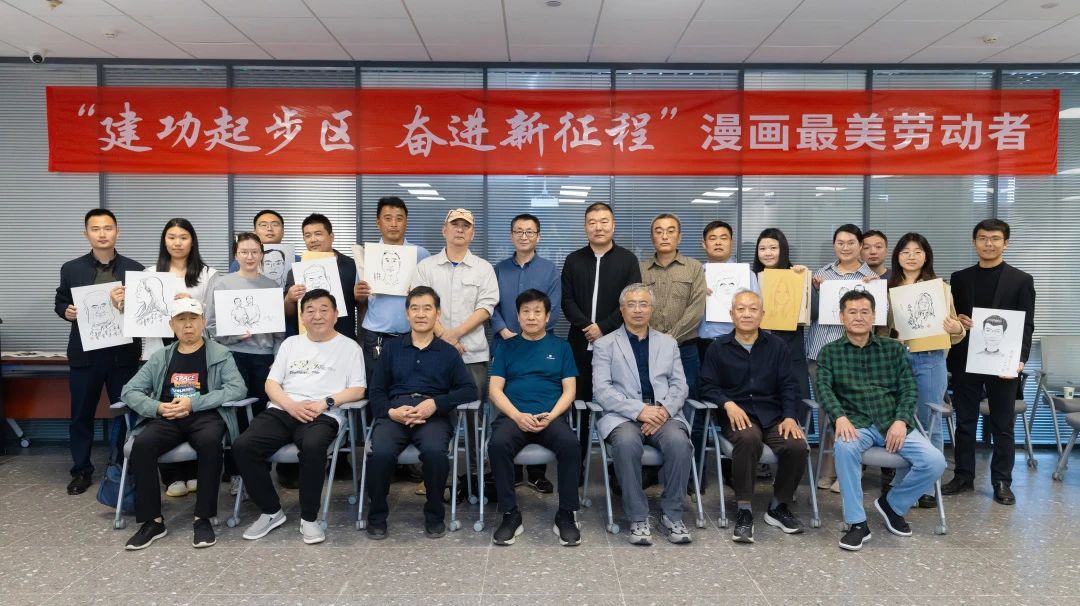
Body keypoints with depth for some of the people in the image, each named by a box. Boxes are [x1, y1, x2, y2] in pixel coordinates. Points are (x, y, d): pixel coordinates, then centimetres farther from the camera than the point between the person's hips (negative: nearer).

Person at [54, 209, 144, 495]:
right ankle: (81, 470, 21)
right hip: (85, 352, 1)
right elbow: (60, 302, 9)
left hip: (123, 351, -1)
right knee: (81, 414, 8)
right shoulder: (72, 269, 4)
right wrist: (67, 311, -12)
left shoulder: (135, 269, 2)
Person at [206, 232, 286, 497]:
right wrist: (235, 335, -17)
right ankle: (235, 473, 11)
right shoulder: (221, 284, 3)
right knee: (235, 415, 2)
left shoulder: (272, 285, 9)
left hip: (265, 357, 2)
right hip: (233, 356, -2)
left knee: (263, 414, 4)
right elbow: (211, 326, -1)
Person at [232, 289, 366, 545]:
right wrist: (291, 405, -6)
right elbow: (271, 384, 15)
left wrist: (325, 402, -14)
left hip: (323, 416, -4)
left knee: (313, 447, -38)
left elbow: (357, 390, 2)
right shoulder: (291, 343, 22)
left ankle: (309, 518, -18)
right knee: (243, 446, -22)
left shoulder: (350, 347, 10)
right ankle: (271, 511, -5)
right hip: (282, 411, 4)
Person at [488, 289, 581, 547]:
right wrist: (518, 416, -12)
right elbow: (495, 389, 6)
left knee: (570, 443, -32)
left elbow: (569, 390, 8)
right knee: (497, 444, -33)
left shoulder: (560, 346, 16)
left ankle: (566, 515, -17)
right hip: (513, 415, 0)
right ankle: (510, 515, -18)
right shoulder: (506, 347, 15)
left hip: (551, 417, 0)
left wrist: (550, 416, -11)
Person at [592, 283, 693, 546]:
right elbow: (601, 390, -2)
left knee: (678, 441, -31)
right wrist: (639, 411, -15)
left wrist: (664, 410, -11)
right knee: (626, 442, -35)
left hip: (663, 414, 2)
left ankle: (672, 514, -12)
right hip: (623, 415, -2)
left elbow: (680, 386, 11)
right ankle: (638, 518, -20)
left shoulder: (668, 343, 20)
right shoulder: (604, 344, 10)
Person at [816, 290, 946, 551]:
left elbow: (909, 388, 6)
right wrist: (840, 416, -24)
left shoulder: (894, 349, 14)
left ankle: (892, 503, 10)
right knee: (845, 446, -37)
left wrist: (901, 421, -12)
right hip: (856, 423, -2)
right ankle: (857, 523, -21)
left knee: (935, 461, -19)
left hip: (893, 423, 3)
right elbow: (822, 387, -5)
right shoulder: (830, 352, 9)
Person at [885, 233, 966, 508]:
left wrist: (956, 328, -15)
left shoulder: (940, 287, 5)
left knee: (929, 424, 3)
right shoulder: (888, 288, 9)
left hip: (931, 360, -2)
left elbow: (954, 329, 7)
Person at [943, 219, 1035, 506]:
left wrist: (1020, 358, -17)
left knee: (1003, 425, 6)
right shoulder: (960, 278, 9)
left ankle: (1002, 482, 16)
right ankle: (963, 476, 19)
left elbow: (1026, 325, -3)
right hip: (965, 361, 2)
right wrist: (956, 320, -10)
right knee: (964, 422, 9)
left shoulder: (1021, 280, 1)